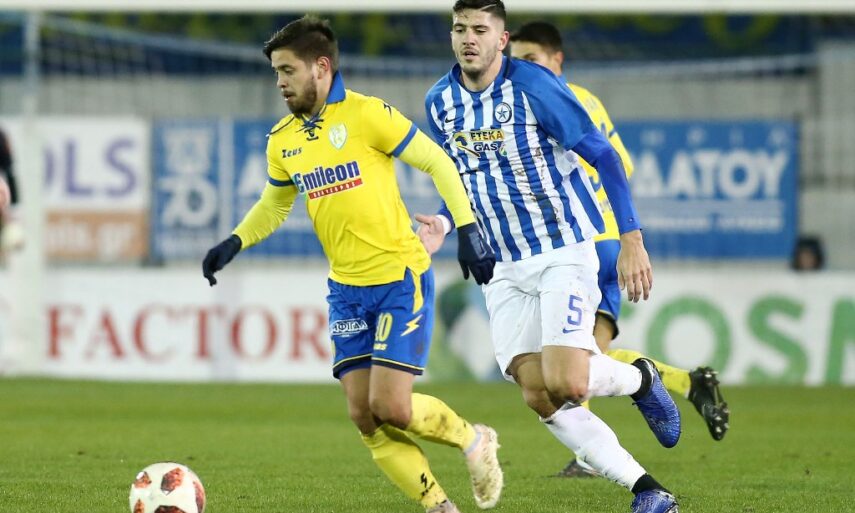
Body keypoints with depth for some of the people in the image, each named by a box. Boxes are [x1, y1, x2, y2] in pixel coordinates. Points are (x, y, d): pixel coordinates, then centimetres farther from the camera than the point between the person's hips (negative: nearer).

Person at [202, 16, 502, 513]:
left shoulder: (365, 114, -12)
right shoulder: (283, 140, 7)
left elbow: (438, 163, -7)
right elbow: (274, 206, 23)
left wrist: (468, 229, -14)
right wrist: (234, 243, 6)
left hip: (401, 279, -6)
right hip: (347, 289, 6)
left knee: (391, 407, -15)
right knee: (365, 417, -3)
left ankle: (473, 439, 13)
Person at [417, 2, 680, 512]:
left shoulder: (534, 86, -16)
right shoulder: (440, 102, 3)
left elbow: (604, 156, -13)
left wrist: (632, 241, -18)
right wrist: (444, 222, -1)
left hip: (564, 253, -6)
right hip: (504, 270, 6)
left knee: (566, 383, -20)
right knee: (540, 398, -6)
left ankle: (642, 377, 15)